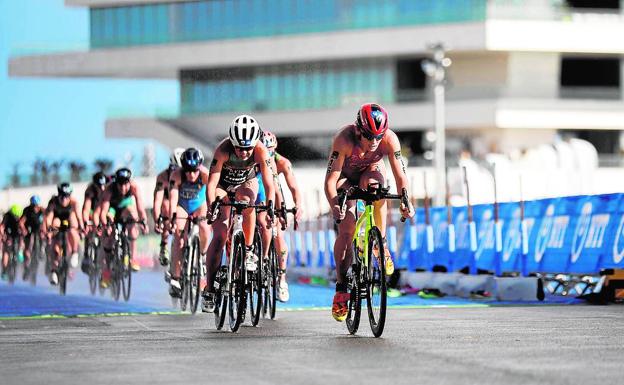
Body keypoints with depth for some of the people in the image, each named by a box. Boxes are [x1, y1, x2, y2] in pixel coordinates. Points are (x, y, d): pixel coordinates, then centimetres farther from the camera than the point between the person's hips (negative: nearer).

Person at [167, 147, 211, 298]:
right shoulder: (177, 175, -30)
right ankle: (175, 280, -20)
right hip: (182, 206, 0)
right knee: (178, 237, -18)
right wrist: (172, 218, -52)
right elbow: (173, 197, -39)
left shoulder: (205, 174, -30)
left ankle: (202, 255, 5)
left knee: (204, 229, -27)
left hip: (200, 205, 1)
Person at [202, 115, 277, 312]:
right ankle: (209, 290, -11)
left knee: (245, 200, -34)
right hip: (223, 185, -2)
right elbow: (211, 182, -40)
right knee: (219, 235, -15)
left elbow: (269, 184, -36)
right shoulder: (223, 150, -35)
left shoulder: (261, 151, -31)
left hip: (246, 183, 2)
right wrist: (211, 206, -55)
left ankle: (249, 250, -14)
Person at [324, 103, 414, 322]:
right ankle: (341, 288, -7)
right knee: (346, 230, -17)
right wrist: (334, 205, -52)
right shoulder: (344, 139, -37)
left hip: (371, 172, 1)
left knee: (374, 186, -36)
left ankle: (381, 243, -18)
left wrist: (406, 202, -43)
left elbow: (400, 176, -26)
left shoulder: (390, 139, -30)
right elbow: (330, 180, -37)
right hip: (346, 176, -1)